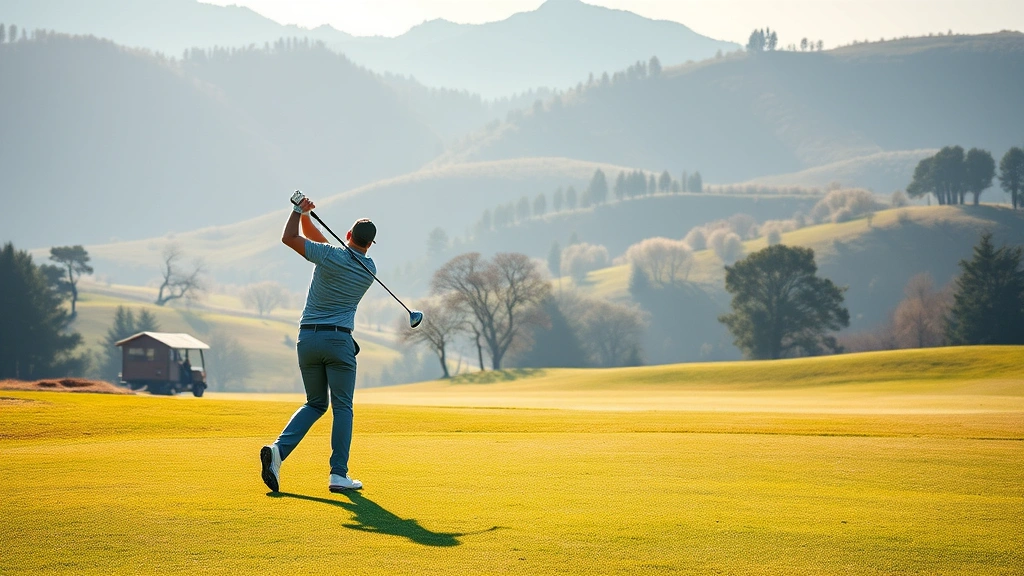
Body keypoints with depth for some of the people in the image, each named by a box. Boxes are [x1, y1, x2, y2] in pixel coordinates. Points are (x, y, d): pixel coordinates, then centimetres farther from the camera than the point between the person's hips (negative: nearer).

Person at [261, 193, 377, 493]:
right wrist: (306, 216, 8)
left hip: (307, 338, 2)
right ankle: (338, 474, -4)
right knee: (342, 408, 5)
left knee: (315, 403, 15)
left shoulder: (329, 256, -6)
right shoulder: (369, 270, 4)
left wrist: (300, 210, 11)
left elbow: (289, 237, -1)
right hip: (339, 340, -2)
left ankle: (278, 449, -6)